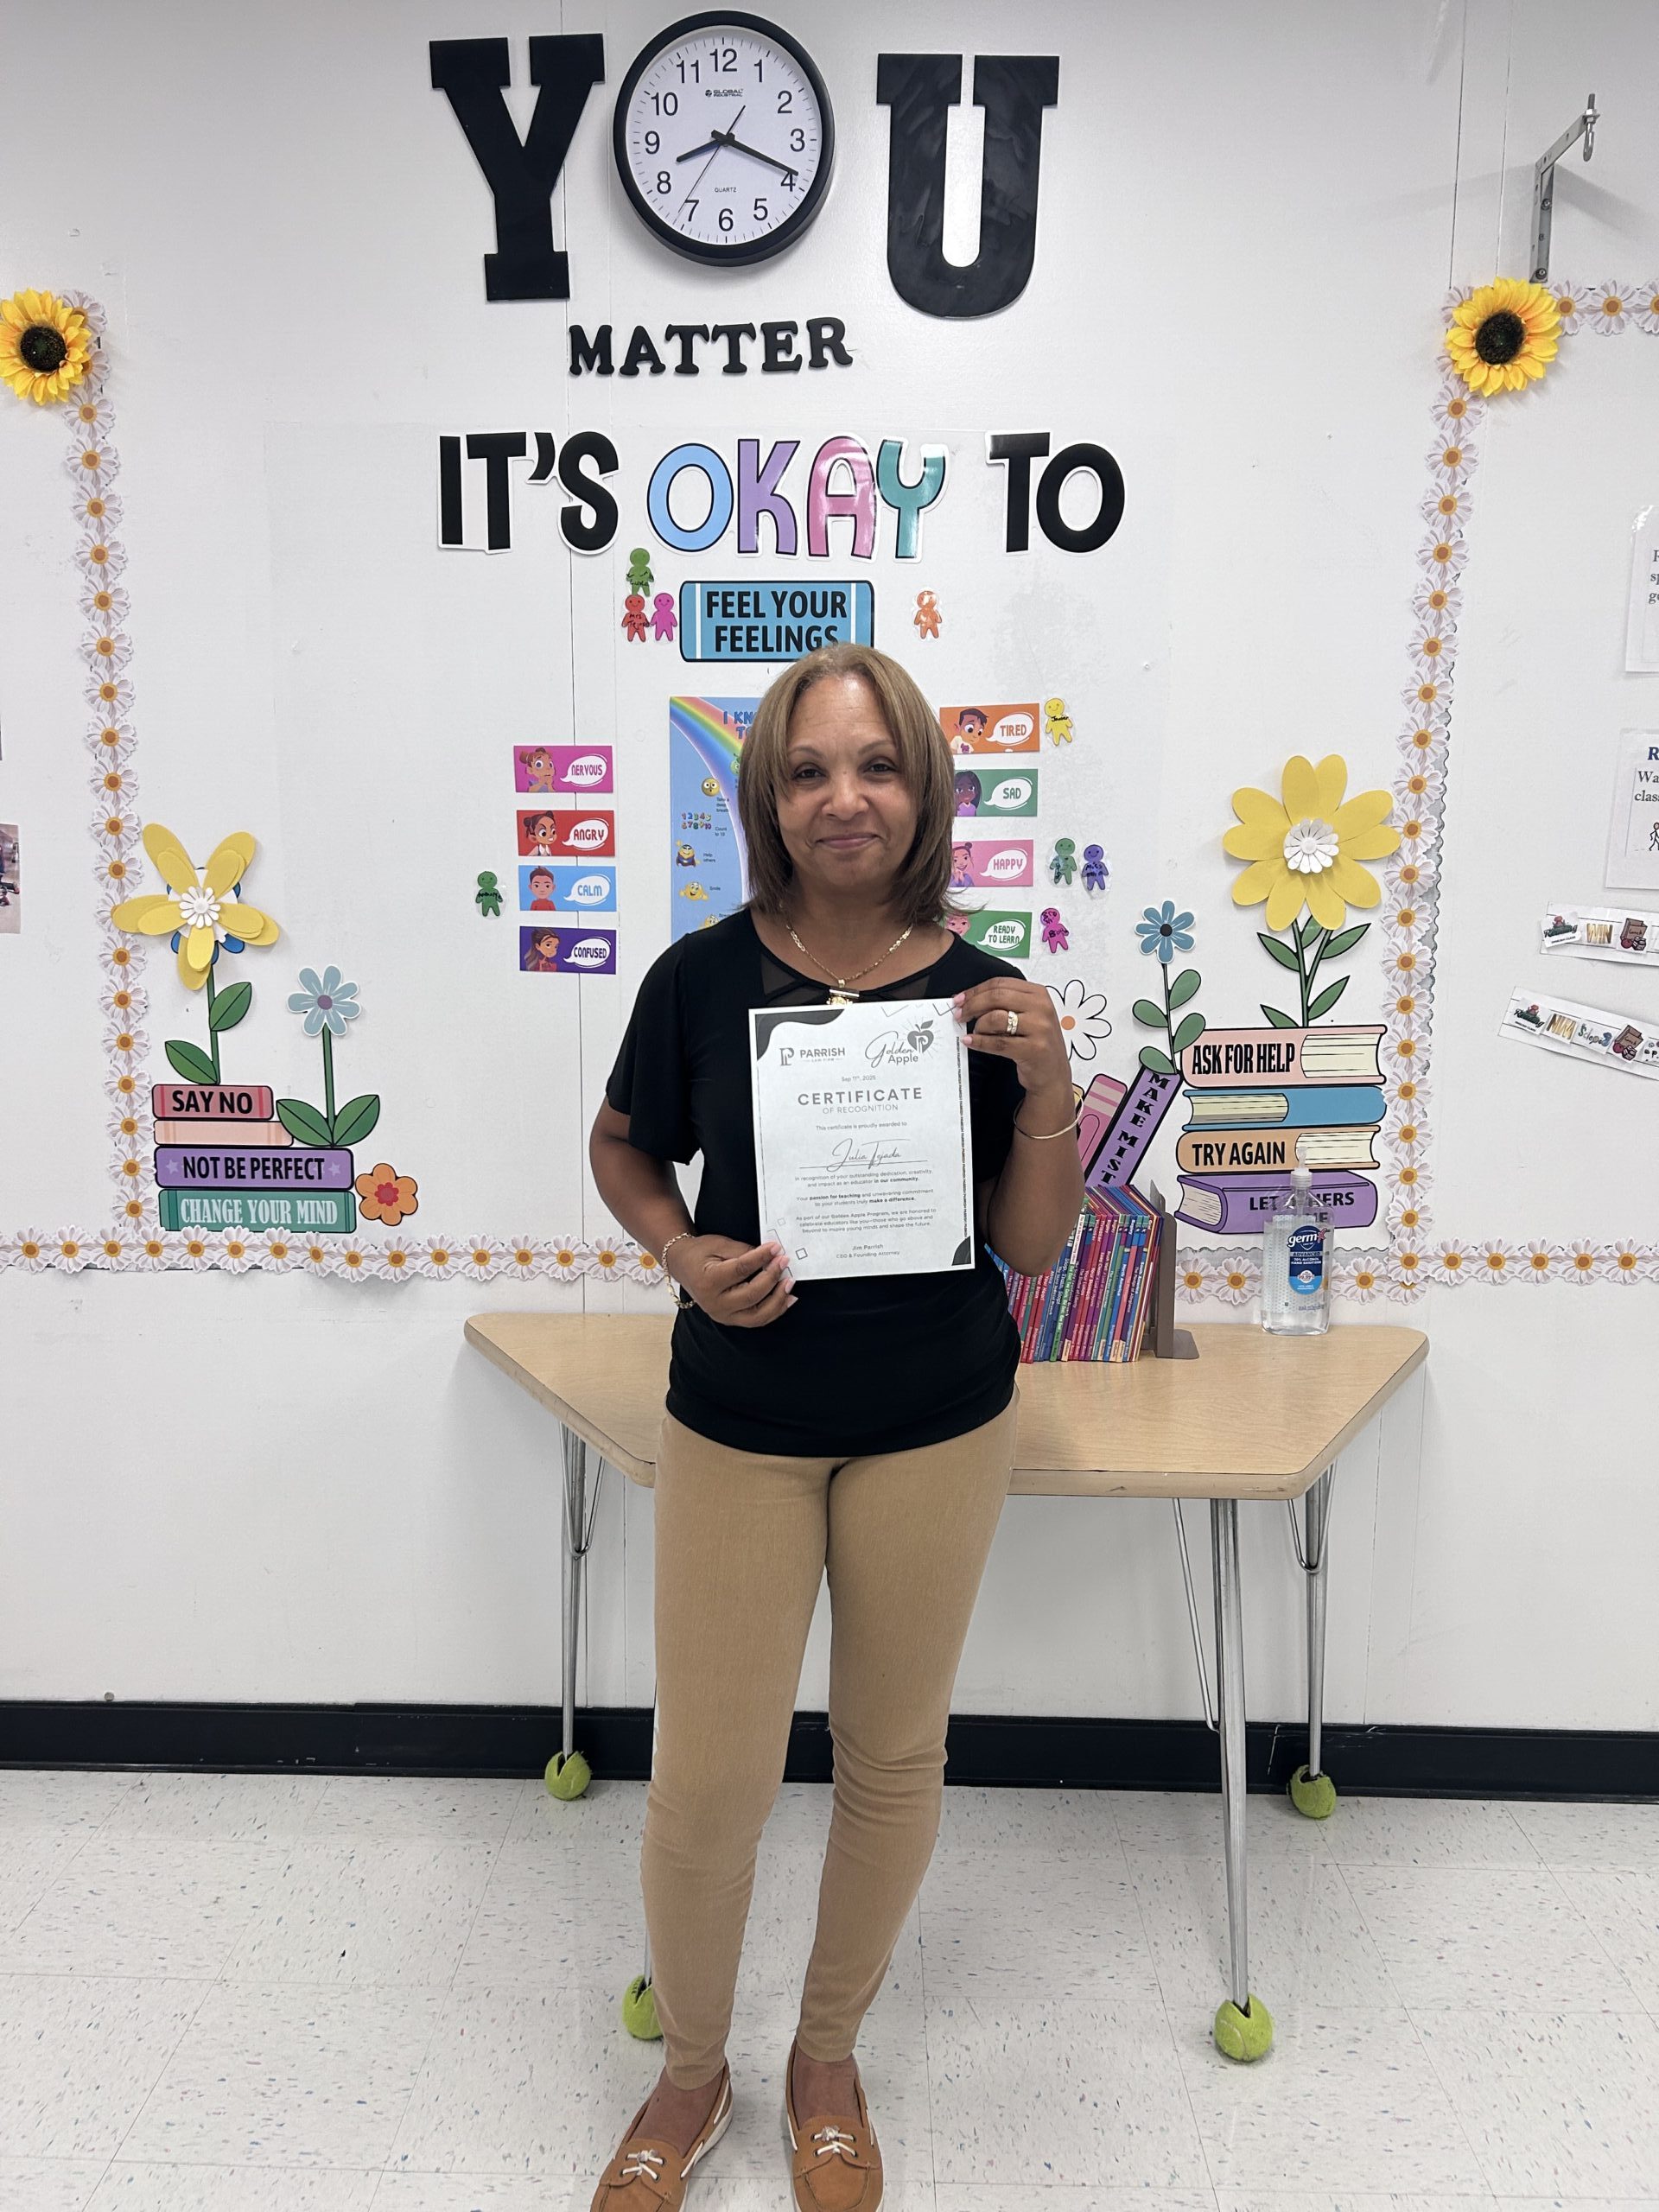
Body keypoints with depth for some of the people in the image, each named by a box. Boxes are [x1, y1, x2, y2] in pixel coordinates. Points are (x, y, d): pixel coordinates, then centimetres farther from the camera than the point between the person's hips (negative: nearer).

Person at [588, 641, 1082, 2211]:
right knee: (707, 1778, 6)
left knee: (893, 1755, 16)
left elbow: (1032, 1246, -4)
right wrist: (683, 1253, -11)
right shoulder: (706, 975, -10)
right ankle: (690, 2073, 37)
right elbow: (620, 1145, 7)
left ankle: (828, 2055, 44)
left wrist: (1050, 1086, -19)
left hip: (934, 1429, 1)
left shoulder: (980, 995, -8)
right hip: (738, 1424, -1)